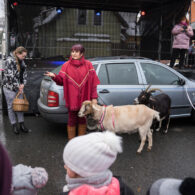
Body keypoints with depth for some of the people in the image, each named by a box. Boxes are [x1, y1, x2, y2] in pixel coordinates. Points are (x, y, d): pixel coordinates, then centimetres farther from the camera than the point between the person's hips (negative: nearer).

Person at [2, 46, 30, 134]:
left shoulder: (21, 62, 8)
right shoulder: (9, 61, -16)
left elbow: (24, 73, 13)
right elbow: (10, 75, -20)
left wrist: (22, 84, -2)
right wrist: (17, 86, -15)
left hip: (19, 87, 7)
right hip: (10, 87, -7)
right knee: (11, 106, 5)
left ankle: (21, 124, 20)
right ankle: (14, 125, 16)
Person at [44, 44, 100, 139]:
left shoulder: (88, 65, 3)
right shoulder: (66, 65, 3)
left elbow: (93, 82, 1)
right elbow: (61, 81, 0)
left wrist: (94, 97, -3)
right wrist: (54, 76, -20)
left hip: (84, 99, 1)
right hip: (72, 99, -1)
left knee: (82, 120, 11)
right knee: (72, 121, 3)